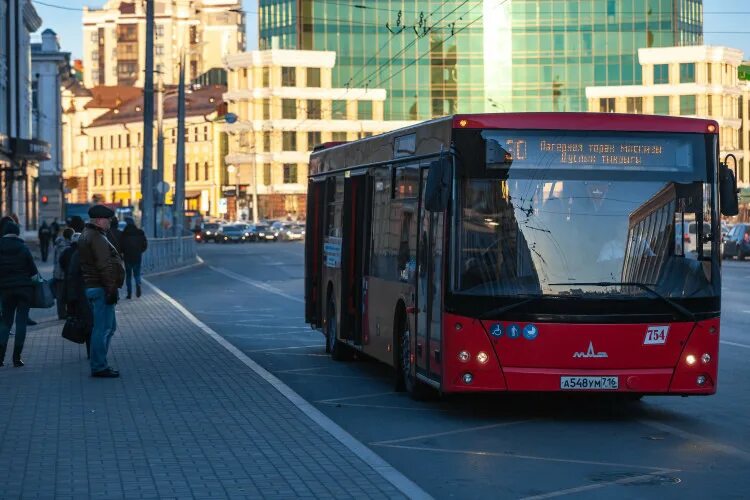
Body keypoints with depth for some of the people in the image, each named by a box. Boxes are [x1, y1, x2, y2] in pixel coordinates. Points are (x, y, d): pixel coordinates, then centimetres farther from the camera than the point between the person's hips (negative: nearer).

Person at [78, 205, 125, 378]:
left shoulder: (86, 235, 17)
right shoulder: (97, 238, -16)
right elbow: (104, 266, -22)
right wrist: (111, 289, -21)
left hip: (91, 287, 11)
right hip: (101, 288, -11)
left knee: (109, 326, 16)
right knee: (102, 328, -7)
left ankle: (99, 364, 19)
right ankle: (99, 367, -4)